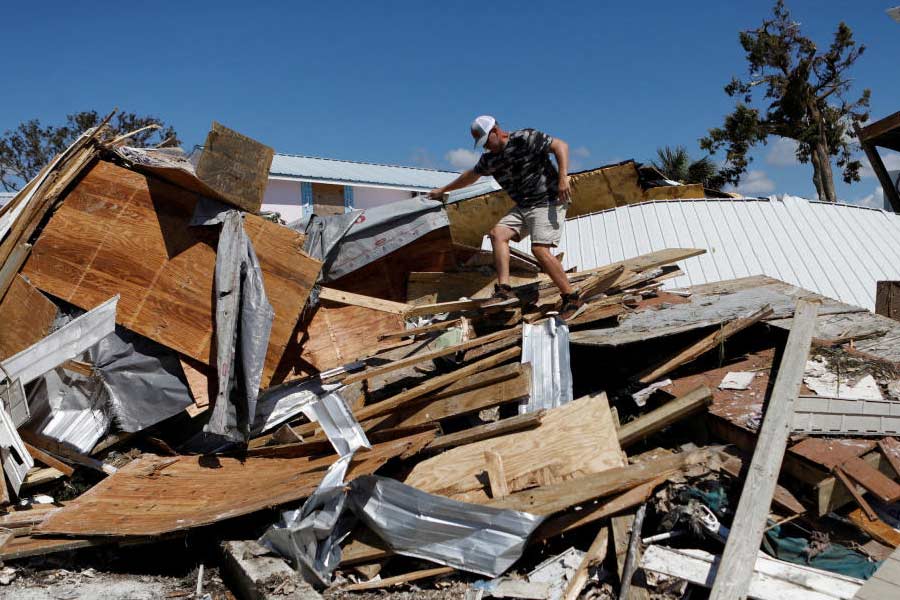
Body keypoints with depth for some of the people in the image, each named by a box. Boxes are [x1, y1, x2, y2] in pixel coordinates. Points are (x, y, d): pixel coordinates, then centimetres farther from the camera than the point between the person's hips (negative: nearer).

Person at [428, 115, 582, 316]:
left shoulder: (525, 139, -12)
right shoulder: (489, 159, 12)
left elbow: (561, 145, -14)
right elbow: (471, 175, 29)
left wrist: (563, 178, -25)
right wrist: (443, 190, 37)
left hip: (548, 201, -8)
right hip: (523, 206, 8)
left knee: (540, 249, -21)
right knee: (497, 233, -10)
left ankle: (572, 297, -11)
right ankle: (504, 289, -17)